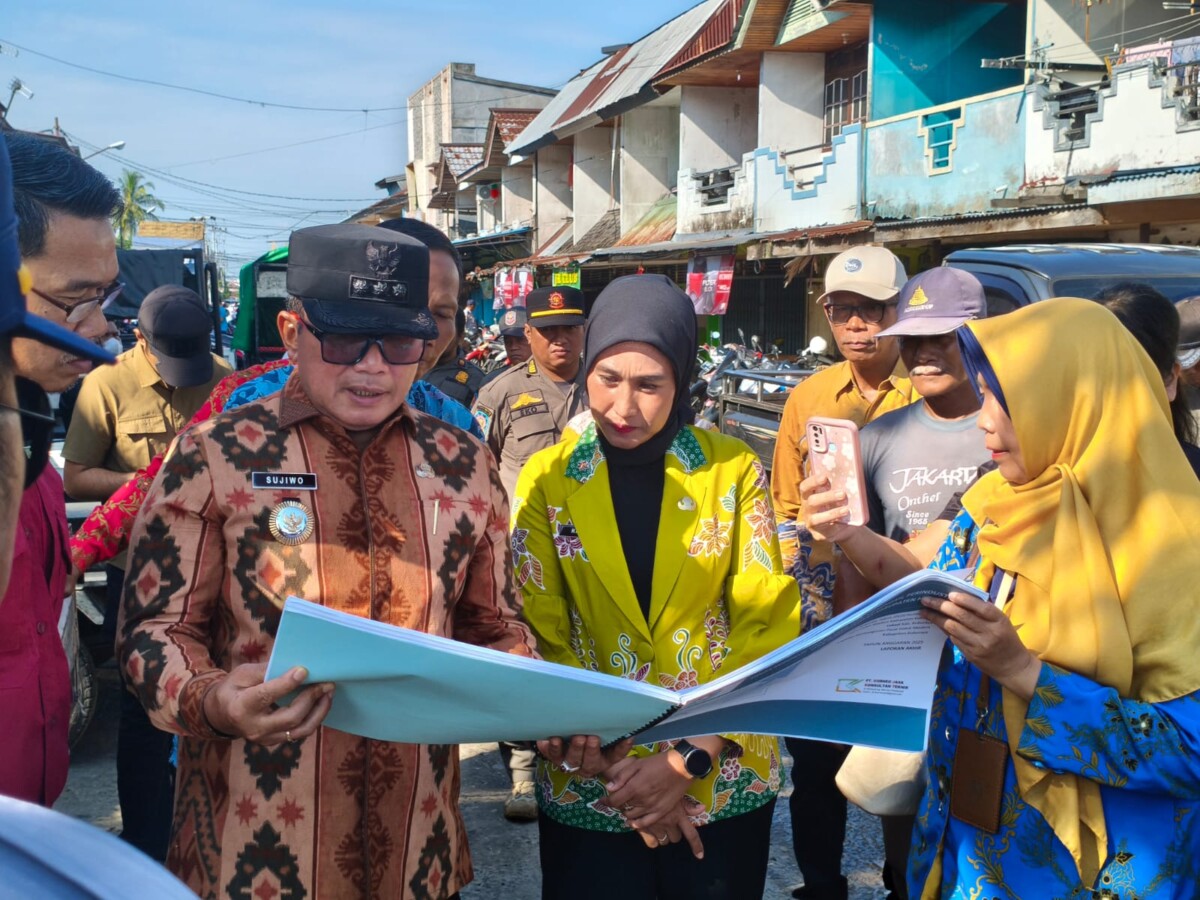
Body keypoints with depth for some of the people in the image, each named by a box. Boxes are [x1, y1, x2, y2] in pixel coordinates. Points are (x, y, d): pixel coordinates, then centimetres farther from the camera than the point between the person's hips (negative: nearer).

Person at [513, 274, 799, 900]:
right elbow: (538, 639, -5)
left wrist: (692, 759, -14)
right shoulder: (547, 478, -4)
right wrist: (614, 770, -12)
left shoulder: (735, 469, -4)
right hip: (591, 783, 0)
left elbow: (768, 628, -6)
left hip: (724, 780, 1)